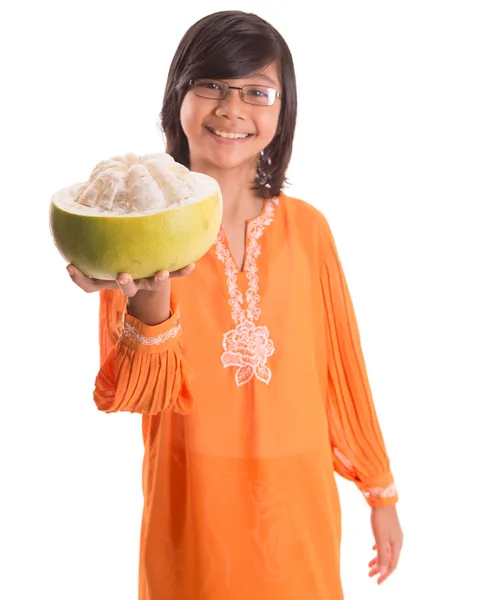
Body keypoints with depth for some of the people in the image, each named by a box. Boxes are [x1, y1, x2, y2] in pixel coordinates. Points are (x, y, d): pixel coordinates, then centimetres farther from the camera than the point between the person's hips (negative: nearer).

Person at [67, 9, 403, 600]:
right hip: (193, 502, -1)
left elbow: (341, 367, 4)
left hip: (300, 503, 2)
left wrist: (380, 491, 10)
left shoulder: (306, 228, -3)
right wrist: (149, 303, -33)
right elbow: (131, 394, -13)